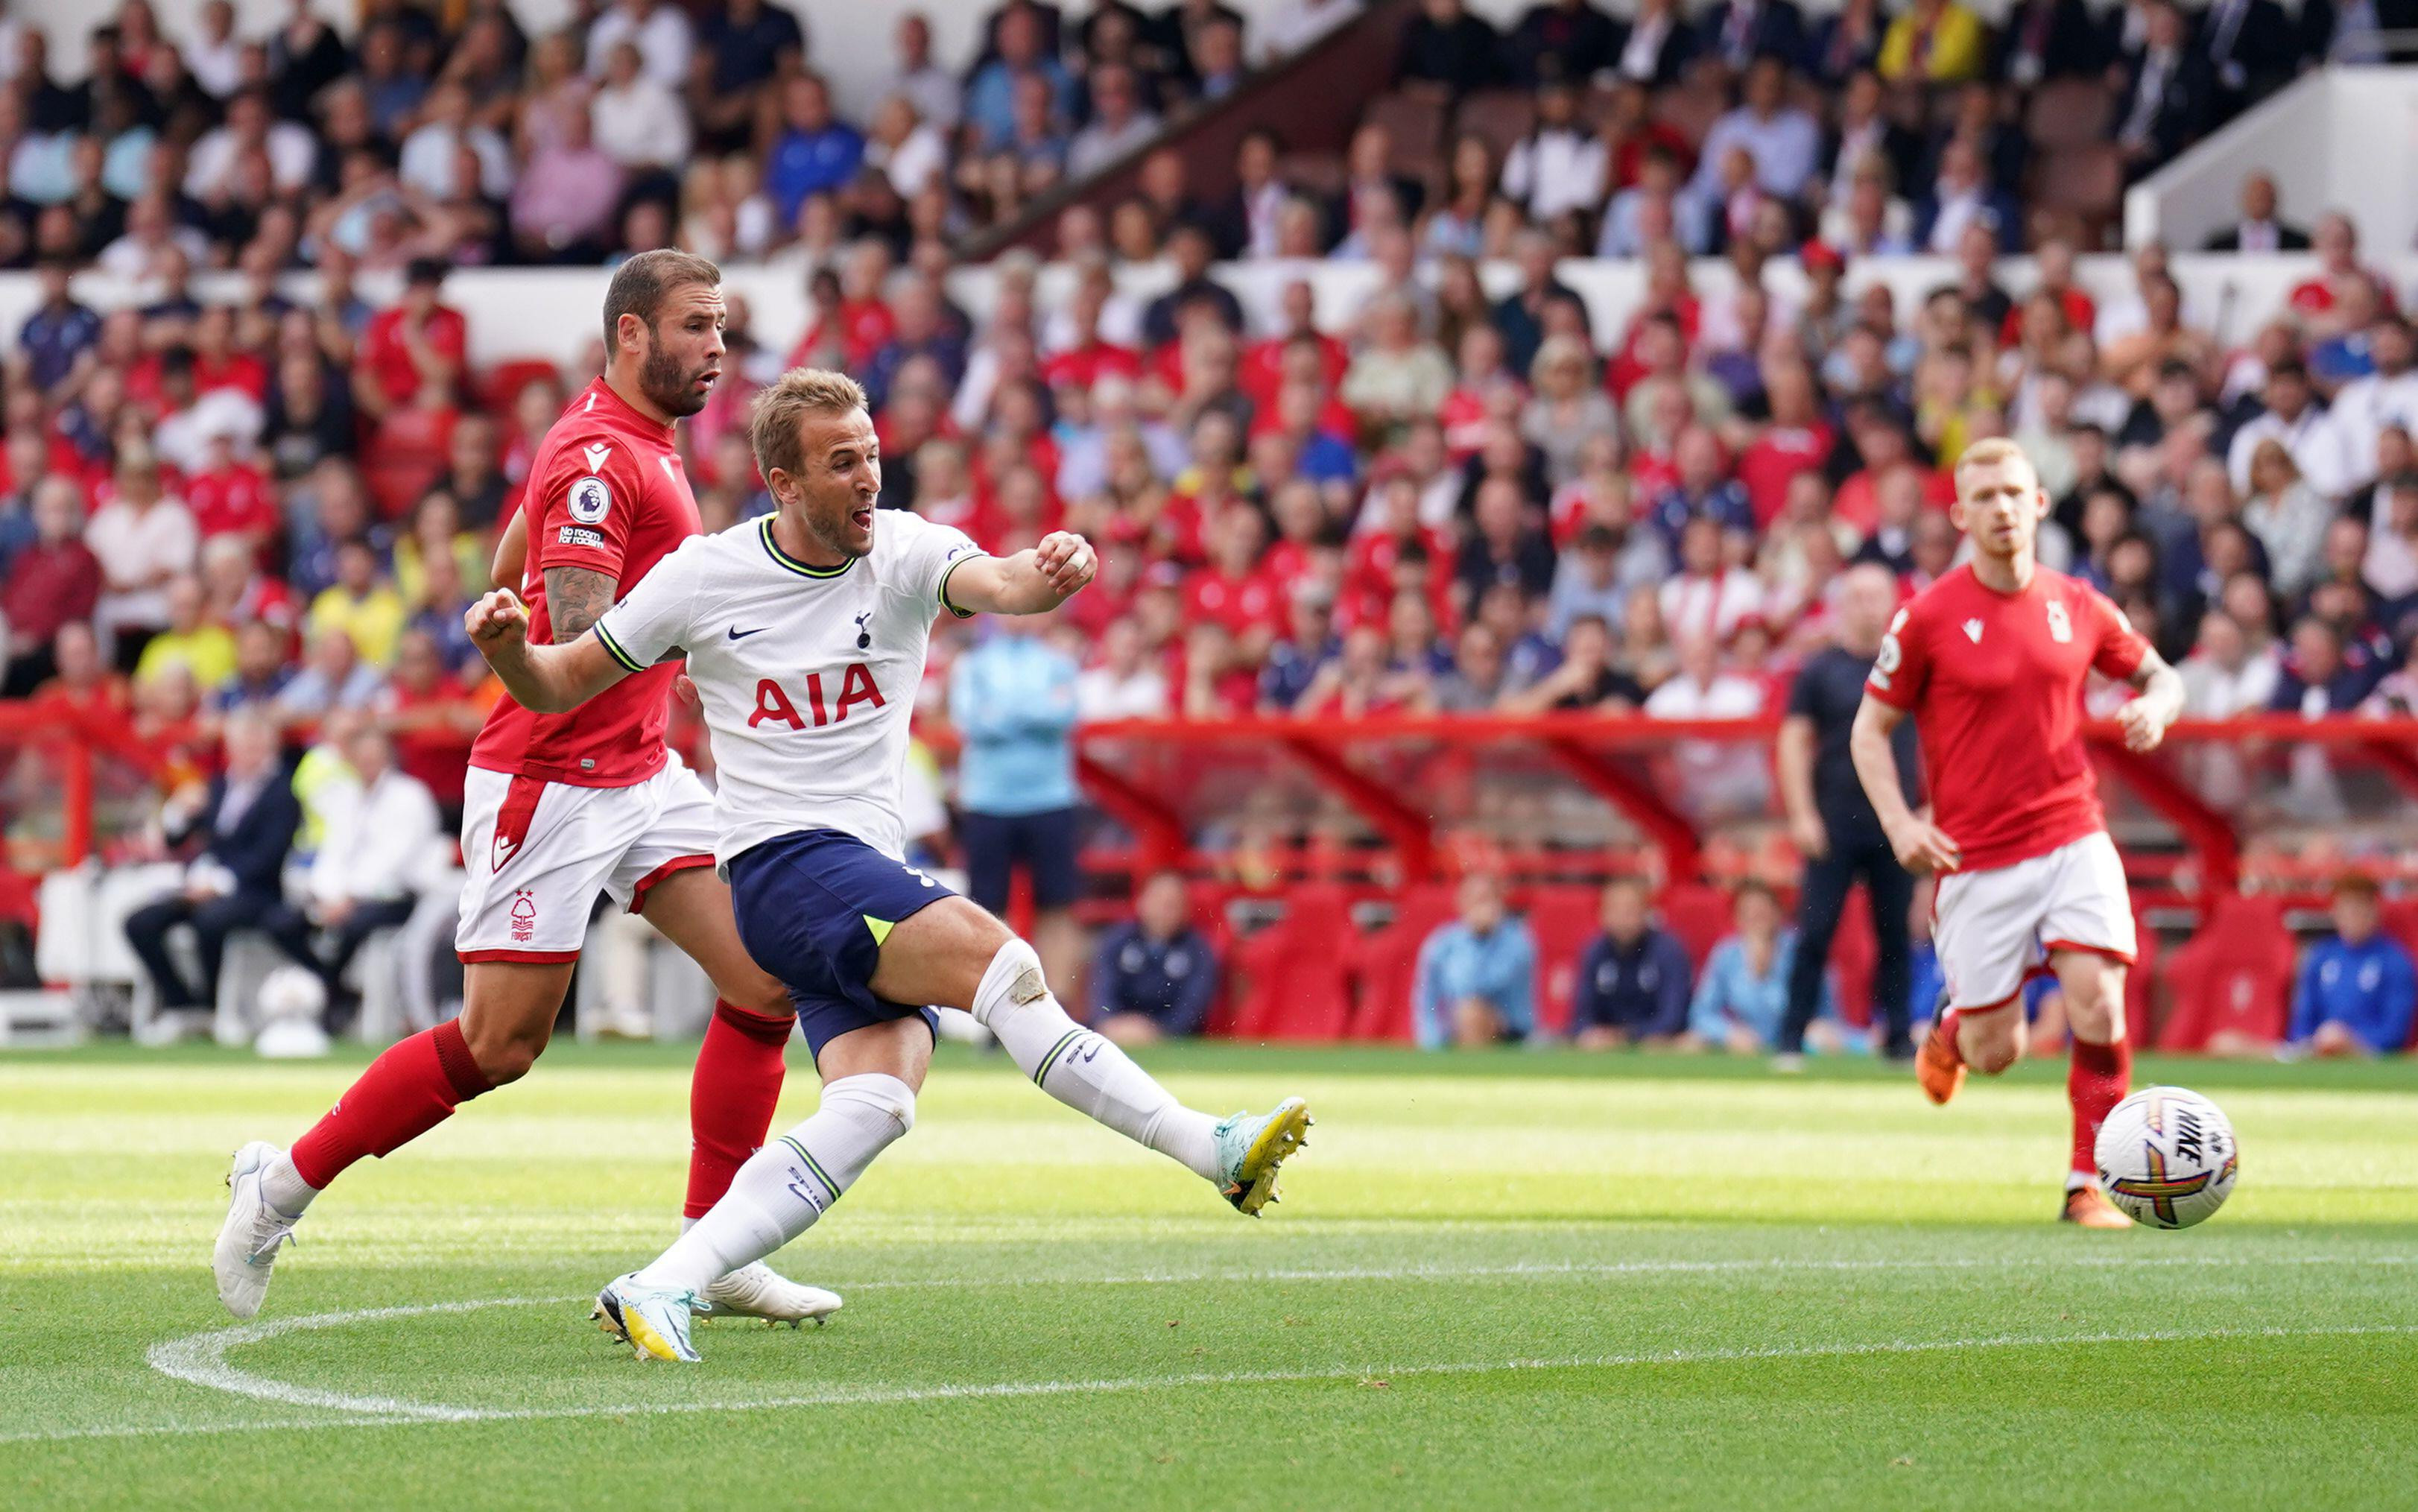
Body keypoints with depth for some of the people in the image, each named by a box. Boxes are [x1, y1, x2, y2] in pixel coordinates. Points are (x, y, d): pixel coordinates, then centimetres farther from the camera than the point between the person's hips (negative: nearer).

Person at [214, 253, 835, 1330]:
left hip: (639, 772, 9)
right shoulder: (600, 458, -17)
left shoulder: (637, 443, 14)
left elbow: (508, 575, 26)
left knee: (766, 977, -2)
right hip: (550, 784, -9)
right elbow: (581, 642, -29)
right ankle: (284, 1184, 13)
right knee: (498, 1046, -5)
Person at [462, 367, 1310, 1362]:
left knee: (879, 1100, -20)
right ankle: (1214, 1152, -27)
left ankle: (660, 1288, -20)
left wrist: (1048, 574, -44)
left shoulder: (903, 552, 2)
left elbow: (997, 585, -20)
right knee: (993, 956, -26)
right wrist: (507, 647, -13)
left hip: (878, 884, 4)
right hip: (780, 864, -4)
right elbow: (559, 687, 9)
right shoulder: (703, 579, -1)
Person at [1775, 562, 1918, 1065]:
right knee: (1815, 932, -5)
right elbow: (1794, 742, 0)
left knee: (1896, 934, 4)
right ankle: (1792, 1038, -1)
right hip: (1834, 822, -2)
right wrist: (1802, 814, -9)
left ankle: (1898, 1036, 11)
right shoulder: (1820, 670, 2)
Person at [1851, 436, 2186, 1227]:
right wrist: (1899, 823, -13)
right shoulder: (1929, 617, -5)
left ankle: (2088, 1185, -3)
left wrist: (2155, 708, -5)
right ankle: (1953, 1026, 40)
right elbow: (1869, 728, 1)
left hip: (2073, 839, 2)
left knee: (2099, 1008, -16)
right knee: (1995, 1053, 2)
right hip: (1977, 858, -2)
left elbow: (2157, 674, 19)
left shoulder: (2077, 606, 4)